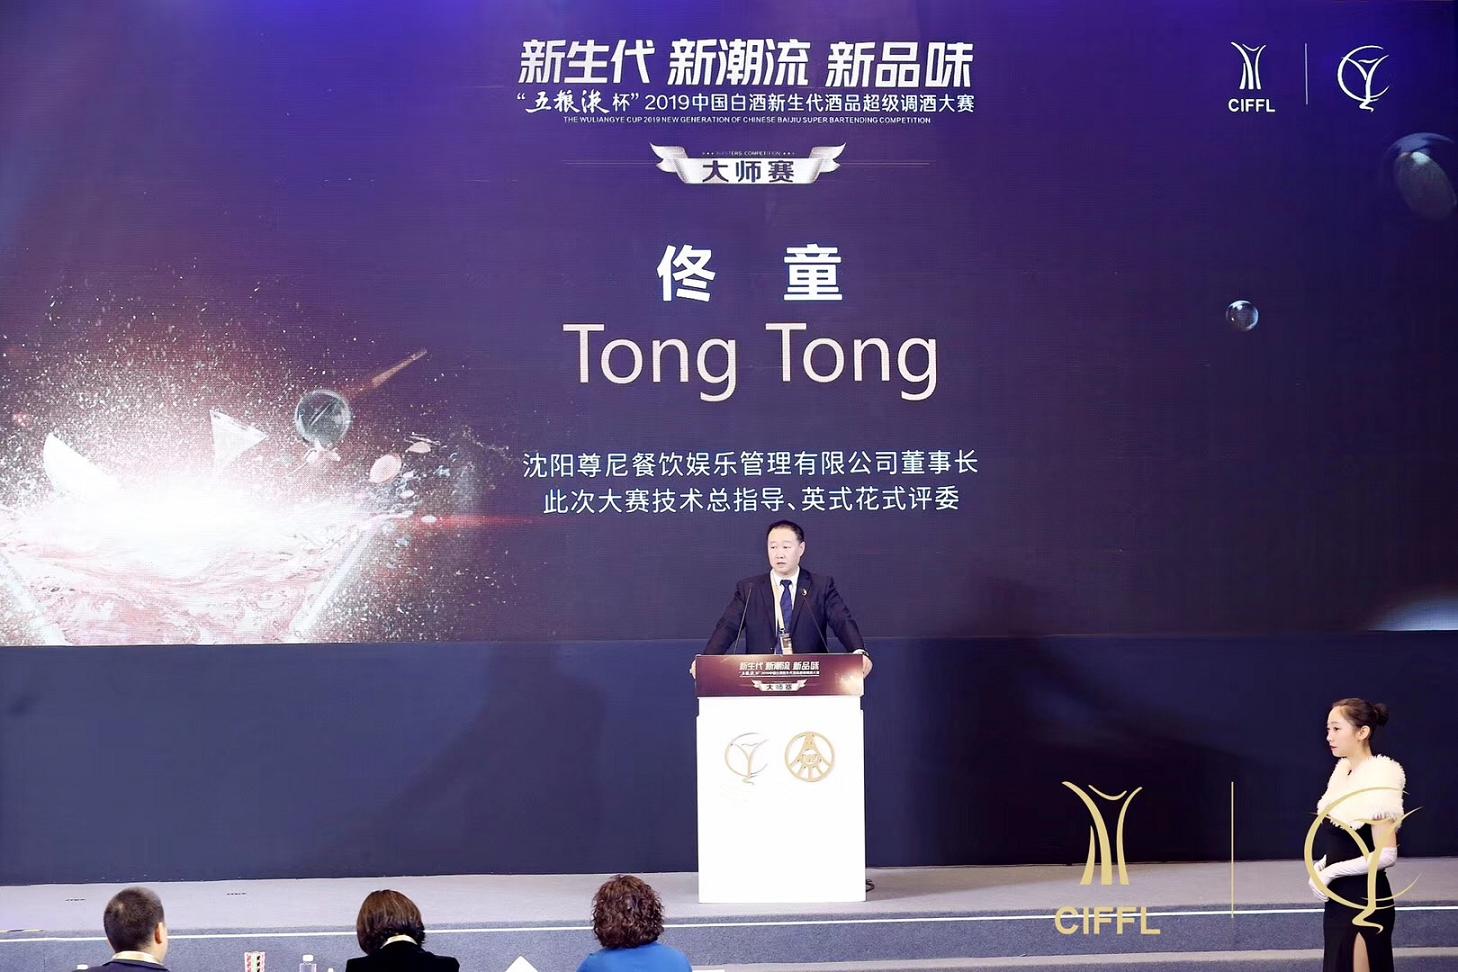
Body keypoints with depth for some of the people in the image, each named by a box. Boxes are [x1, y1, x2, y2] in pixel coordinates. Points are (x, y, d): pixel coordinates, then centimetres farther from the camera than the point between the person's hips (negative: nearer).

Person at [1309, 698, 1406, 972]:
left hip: (1364, 901, -8)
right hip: (1341, 898, 8)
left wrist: (1332, 872, -16)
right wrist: (1322, 867, 0)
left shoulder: (1378, 781, -18)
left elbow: (1386, 855, -22)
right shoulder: (1344, 772, 7)